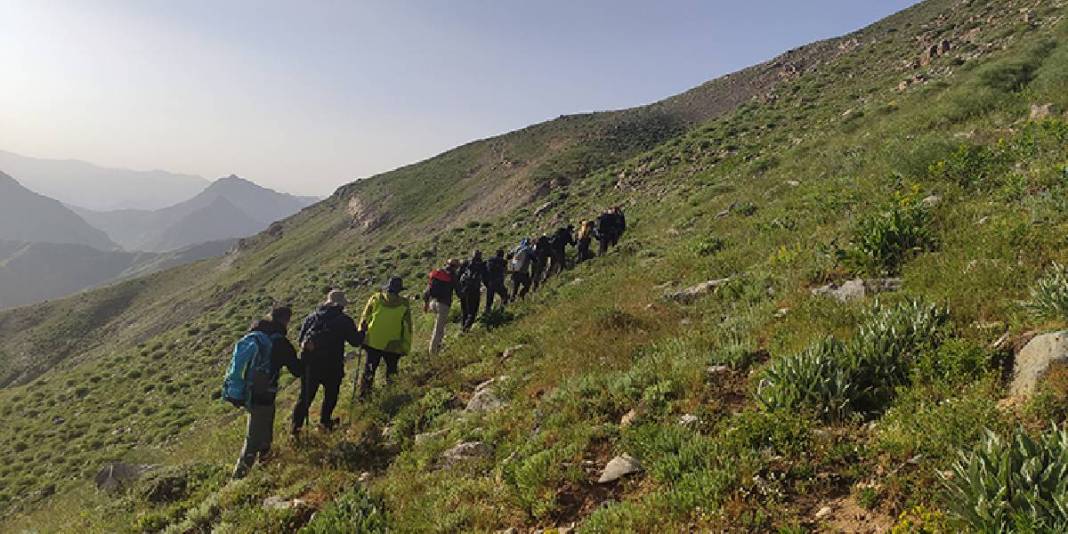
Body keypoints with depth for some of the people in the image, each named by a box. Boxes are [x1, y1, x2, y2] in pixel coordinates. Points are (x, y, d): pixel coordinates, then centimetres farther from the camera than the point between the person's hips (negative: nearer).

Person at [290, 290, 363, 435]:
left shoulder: (312, 316, 9)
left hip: (308, 362, 4)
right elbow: (356, 341, 0)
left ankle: (296, 426, 13)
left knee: (305, 396, 14)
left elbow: (301, 338, 11)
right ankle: (325, 422, 26)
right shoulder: (344, 320, -3)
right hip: (331, 365, -4)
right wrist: (362, 331, 19)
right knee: (331, 394, 19)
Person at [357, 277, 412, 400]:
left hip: (373, 342, 2)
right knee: (391, 369, 18)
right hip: (393, 345, -2)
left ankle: (363, 393, 18)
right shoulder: (404, 304, -7)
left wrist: (361, 337, 14)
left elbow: (364, 319, 2)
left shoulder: (375, 298, -3)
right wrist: (406, 347, 5)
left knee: (369, 369, 15)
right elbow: (407, 328, -3)